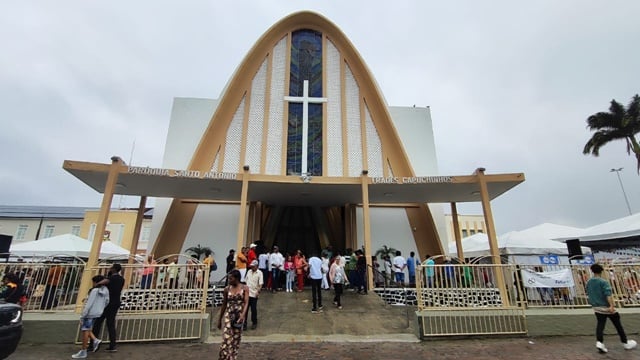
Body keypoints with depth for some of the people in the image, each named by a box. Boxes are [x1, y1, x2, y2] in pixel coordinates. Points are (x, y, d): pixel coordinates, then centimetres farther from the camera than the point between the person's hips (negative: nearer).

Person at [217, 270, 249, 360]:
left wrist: (243, 315, -28)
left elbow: (246, 303, -12)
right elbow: (224, 304, 7)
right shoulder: (227, 289, -1)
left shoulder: (244, 288, -5)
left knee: (236, 339, 12)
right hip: (228, 315, 0)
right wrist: (219, 319, 11)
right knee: (227, 338, -10)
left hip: (239, 316, 0)